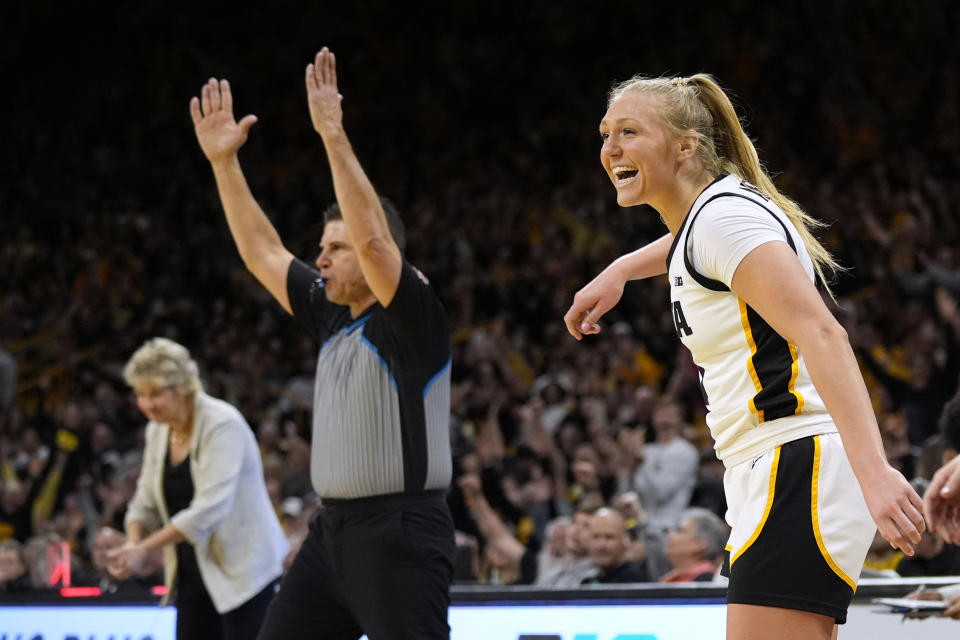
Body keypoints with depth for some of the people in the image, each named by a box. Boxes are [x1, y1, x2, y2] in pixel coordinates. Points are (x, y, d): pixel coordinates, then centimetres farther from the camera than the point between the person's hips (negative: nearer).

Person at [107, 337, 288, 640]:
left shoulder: (222, 425, -20)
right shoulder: (157, 431, 4)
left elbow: (209, 510, -28)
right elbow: (146, 503, 9)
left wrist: (144, 548, -28)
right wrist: (132, 543, -12)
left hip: (243, 570, -7)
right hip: (194, 572, 8)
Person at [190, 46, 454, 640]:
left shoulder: (412, 314, -11)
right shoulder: (334, 314, 12)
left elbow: (373, 239, -28)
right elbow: (263, 254, 17)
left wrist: (335, 136, -30)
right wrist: (225, 162, 12)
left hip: (400, 532, -9)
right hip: (334, 526, 9)